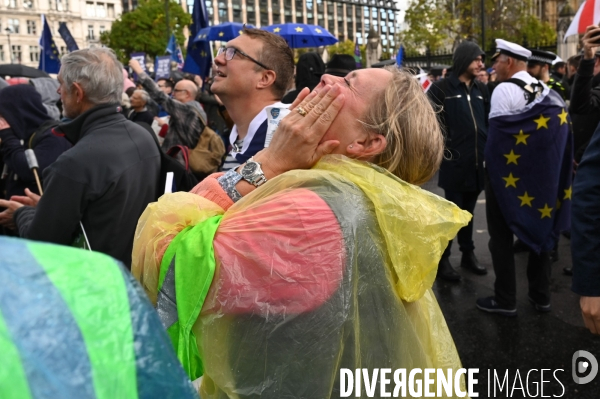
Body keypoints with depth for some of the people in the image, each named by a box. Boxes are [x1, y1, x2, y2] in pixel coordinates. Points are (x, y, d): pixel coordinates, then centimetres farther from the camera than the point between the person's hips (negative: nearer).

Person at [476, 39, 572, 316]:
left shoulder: (504, 90, -15)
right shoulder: (548, 93, 5)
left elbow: (496, 134, -13)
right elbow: (556, 135, 5)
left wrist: (491, 165, 1)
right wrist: (541, 163, 13)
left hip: (508, 174, -6)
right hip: (542, 174, 7)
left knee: (502, 237, 5)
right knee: (541, 230, 15)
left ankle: (505, 300, 11)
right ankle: (541, 296, 25)